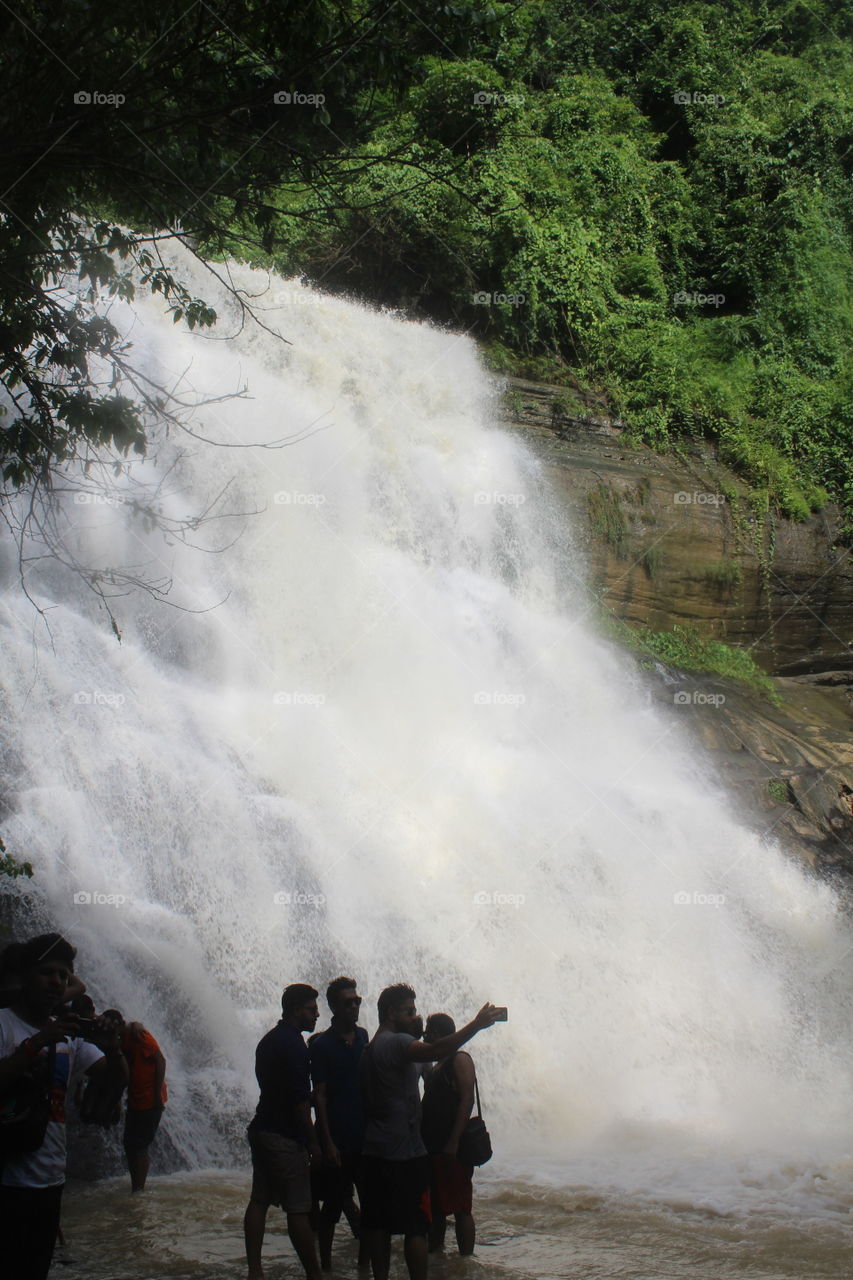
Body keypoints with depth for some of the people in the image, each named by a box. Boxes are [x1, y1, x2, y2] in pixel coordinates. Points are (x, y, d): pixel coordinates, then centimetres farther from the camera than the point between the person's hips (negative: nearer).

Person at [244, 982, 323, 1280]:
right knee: (298, 1209, -3)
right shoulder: (293, 1044, -15)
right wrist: (313, 1144, -13)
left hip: (261, 1130, 9)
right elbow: (300, 1100, -18)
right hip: (285, 1137, -9)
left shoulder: (268, 1040, 15)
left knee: (259, 1200, 8)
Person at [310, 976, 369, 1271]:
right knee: (333, 1205, 1)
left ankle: (365, 1261, 21)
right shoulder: (322, 1044, -6)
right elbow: (319, 1096, -8)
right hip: (338, 1138, -5)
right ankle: (326, 1265, 12)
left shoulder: (363, 1037, 9)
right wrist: (327, 1142, -13)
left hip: (366, 1136, 5)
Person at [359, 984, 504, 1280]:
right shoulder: (396, 1043, -14)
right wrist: (477, 1024, -30)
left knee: (377, 1225, 9)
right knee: (415, 1227, -4)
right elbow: (435, 1051, -33)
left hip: (373, 1153, 9)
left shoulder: (369, 1049, 15)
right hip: (405, 1154, -9)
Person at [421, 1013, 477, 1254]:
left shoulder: (460, 1059, -7)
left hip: (453, 1148, -9)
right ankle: (434, 1255, 21)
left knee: (460, 1208, -6)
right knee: (435, 1207, 13)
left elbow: (467, 1099, -17)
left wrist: (453, 1142, -22)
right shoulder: (435, 1068, 20)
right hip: (432, 1148, 9)